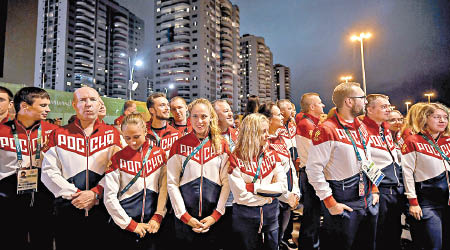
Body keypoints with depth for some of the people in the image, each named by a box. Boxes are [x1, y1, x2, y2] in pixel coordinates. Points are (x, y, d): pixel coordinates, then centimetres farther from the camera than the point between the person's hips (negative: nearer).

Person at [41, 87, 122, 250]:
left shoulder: (112, 133, 2)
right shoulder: (59, 134, 5)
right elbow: (49, 171, -1)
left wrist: (95, 193, -13)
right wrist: (74, 193, -9)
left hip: (102, 209, 0)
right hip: (67, 209, 1)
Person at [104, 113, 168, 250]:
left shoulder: (159, 154, -1)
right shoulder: (118, 159, -6)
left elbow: (164, 188, -1)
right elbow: (109, 197, -8)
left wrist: (157, 217, -7)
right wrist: (131, 224, -10)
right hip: (124, 228, -1)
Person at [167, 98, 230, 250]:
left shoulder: (222, 145, 0)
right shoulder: (180, 145, -2)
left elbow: (226, 182, -1)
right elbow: (172, 183, -3)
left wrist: (216, 215, -7)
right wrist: (185, 216, -8)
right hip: (185, 219, 0)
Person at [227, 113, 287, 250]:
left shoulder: (272, 155, 0)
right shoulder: (236, 159, -13)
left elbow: (283, 187, -8)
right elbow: (241, 195, -18)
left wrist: (253, 187, -16)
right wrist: (270, 194, -11)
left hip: (270, 214, 4)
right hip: (245, 217, -4)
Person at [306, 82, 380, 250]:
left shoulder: (362, 127, 10)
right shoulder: (327, 130, -19)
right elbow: (314, 169, -21)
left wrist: (374, 189, 13)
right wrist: (330, 203, -19)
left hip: (368, 200, 8)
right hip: (344, 204, -8)